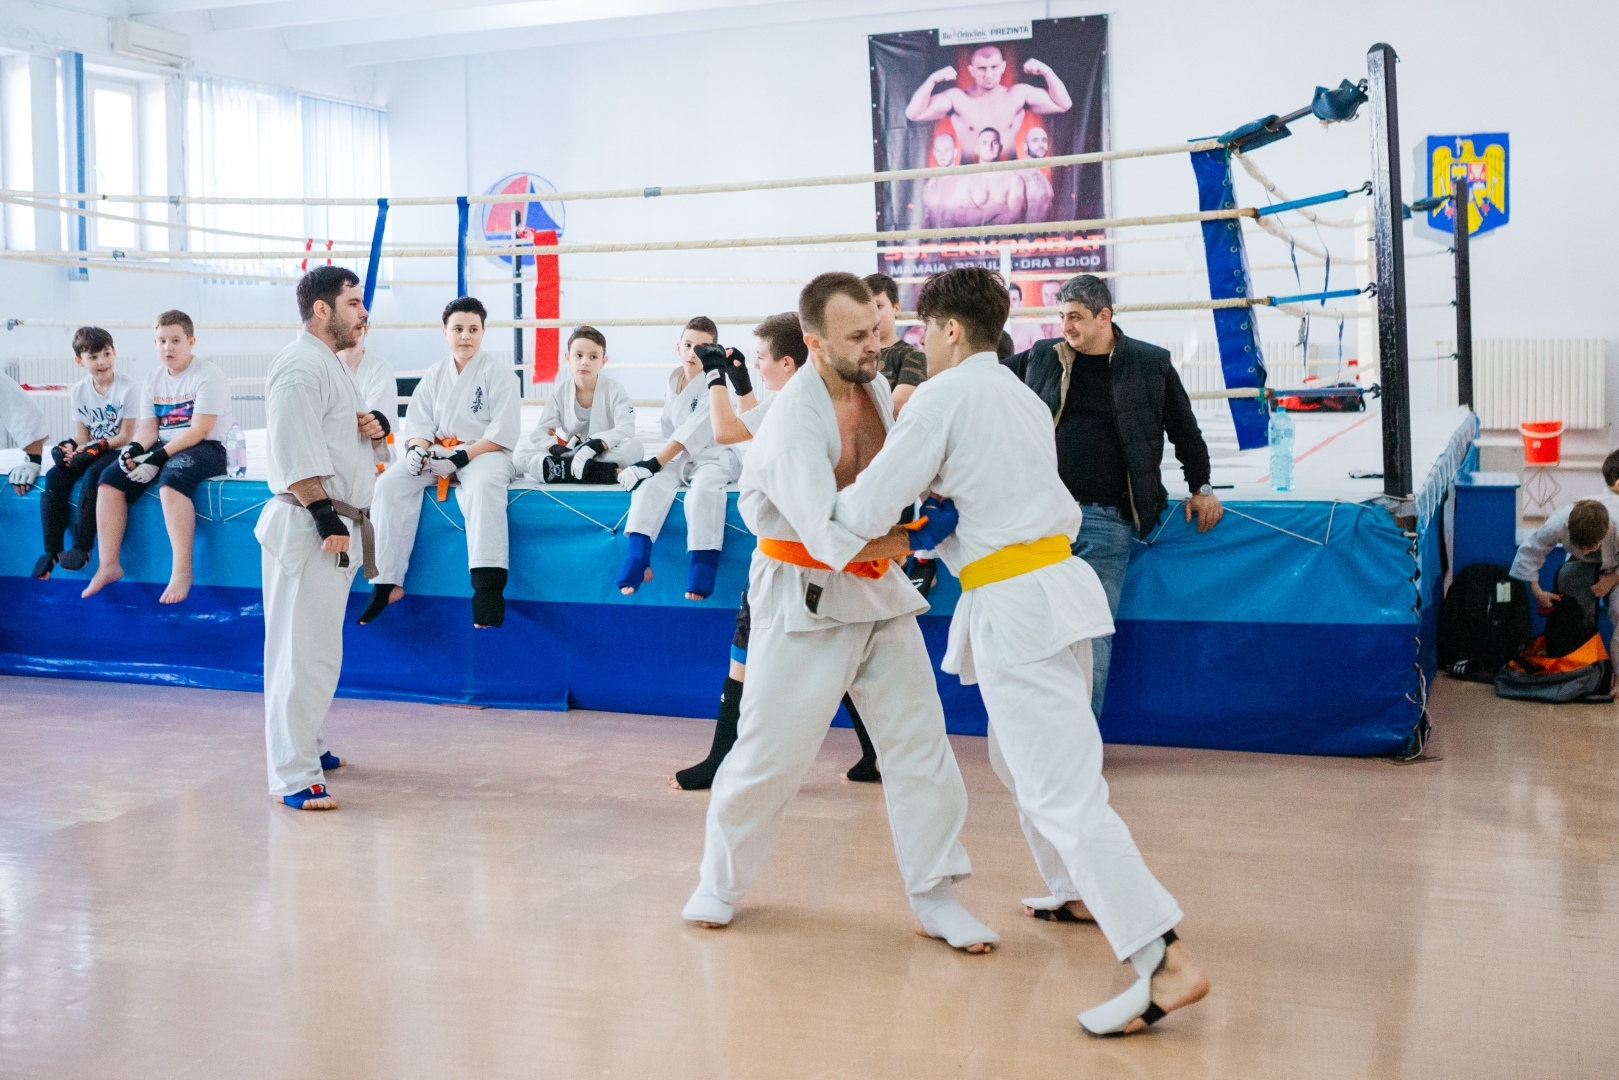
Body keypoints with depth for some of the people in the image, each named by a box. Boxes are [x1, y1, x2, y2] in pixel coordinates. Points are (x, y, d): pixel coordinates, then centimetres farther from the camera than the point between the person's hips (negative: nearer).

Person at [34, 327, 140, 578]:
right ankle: (52, 550, -18)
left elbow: (125, 436, -12)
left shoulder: (128, 388, -11)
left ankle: (83, 546, -26)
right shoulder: (78, 392, 5)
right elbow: (82, 436, 6)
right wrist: (70, 446, -17)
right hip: (89, 450, 5)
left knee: (92, 475, -33)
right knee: (54, 476, -19)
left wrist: (97, 447, -25)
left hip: (118, 451, -5)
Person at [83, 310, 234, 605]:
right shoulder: (153, 380, 14)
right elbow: (148, 427, 10)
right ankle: (109, 565, -10)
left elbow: (199, 430, -17)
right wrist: (135, 449, -14)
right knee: (110, 478, -12)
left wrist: (158, 458, -24)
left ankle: (182, 570, -36)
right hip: (162, 446, 7)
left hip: (205, 449, -7)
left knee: (171, 480, -37)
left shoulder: (208, 376, -9)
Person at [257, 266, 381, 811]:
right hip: (307, 526, -11)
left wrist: (372, 425, 7)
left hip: (337, 523, 11)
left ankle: (309, 746, 34)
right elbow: (295, 455, -22)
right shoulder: (300, 367, -15)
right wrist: (326, 518, -24)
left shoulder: (333, 364, 19)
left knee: (320, 648, 20)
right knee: (305, 652, -9)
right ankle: (293, 777, -5)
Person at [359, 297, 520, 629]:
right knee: (390, 485, -18)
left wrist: (461, 458, -20)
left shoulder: (497, 373, -4)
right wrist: (418, 450, -16)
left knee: (482, 486, -39)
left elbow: (503, 433, -10)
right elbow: (418, 422, 8)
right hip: (437, 452, 5)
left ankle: (488, 584, -42)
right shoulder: (435, 374, 11)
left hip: (483, 453, -5)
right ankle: (386, 582, -13)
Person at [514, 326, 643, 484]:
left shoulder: (614, 389, -6)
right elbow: (539, 433, -4)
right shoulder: (560, 391, 0)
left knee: (635, 448, -33)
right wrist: (557, 449, -27)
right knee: (521, 453, -20)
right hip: (570, 455, 2)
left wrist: (596, 446, -37)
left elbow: (627, 429, -20)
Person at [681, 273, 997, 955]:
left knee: (919, 739, 2)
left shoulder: (873, 387, 1)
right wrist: (917, 538, -23)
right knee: (770, 750, -1)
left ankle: (935, 898, 12)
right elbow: (834, 538, -31)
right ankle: (720, 882, 23)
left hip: (876, 589, 7)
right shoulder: (794, 423, -24)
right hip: (805, 597, -6)